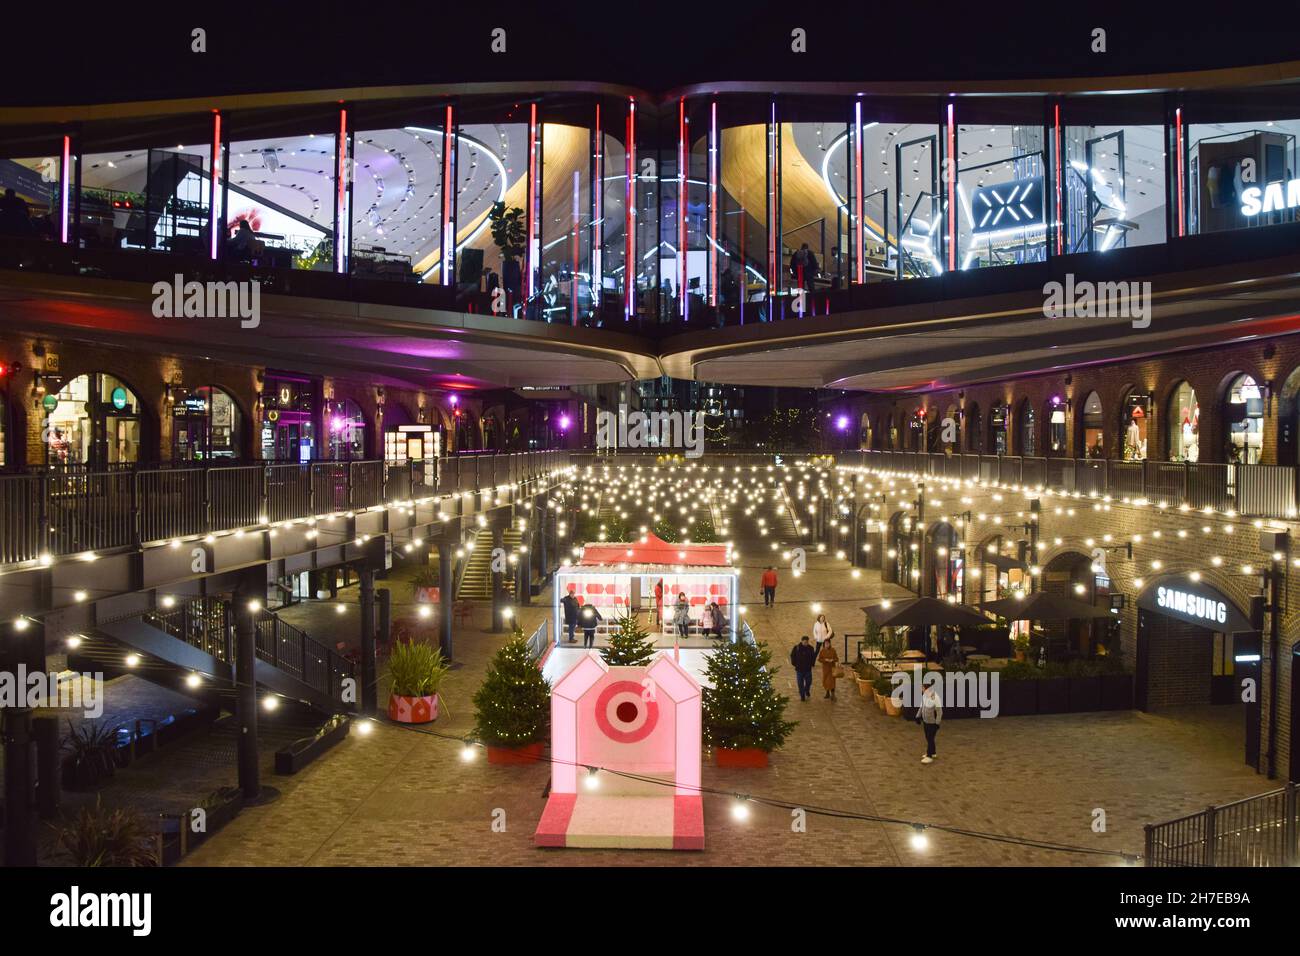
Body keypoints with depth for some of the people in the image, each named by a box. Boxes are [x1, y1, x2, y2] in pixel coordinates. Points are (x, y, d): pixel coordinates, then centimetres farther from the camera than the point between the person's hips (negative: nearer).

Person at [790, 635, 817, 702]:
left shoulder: (810, 648, -6)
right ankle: (802, 696, 20)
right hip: (799, 669, -2)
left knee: (809, 682, 12)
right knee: (800, 683, 5)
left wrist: (812, 664, 2)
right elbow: (792, 656, 0)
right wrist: (794, 664, -4)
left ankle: (807, 691, 42)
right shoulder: (796, 648, -13)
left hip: (808, 668, 2)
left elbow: (813, 656, 8)